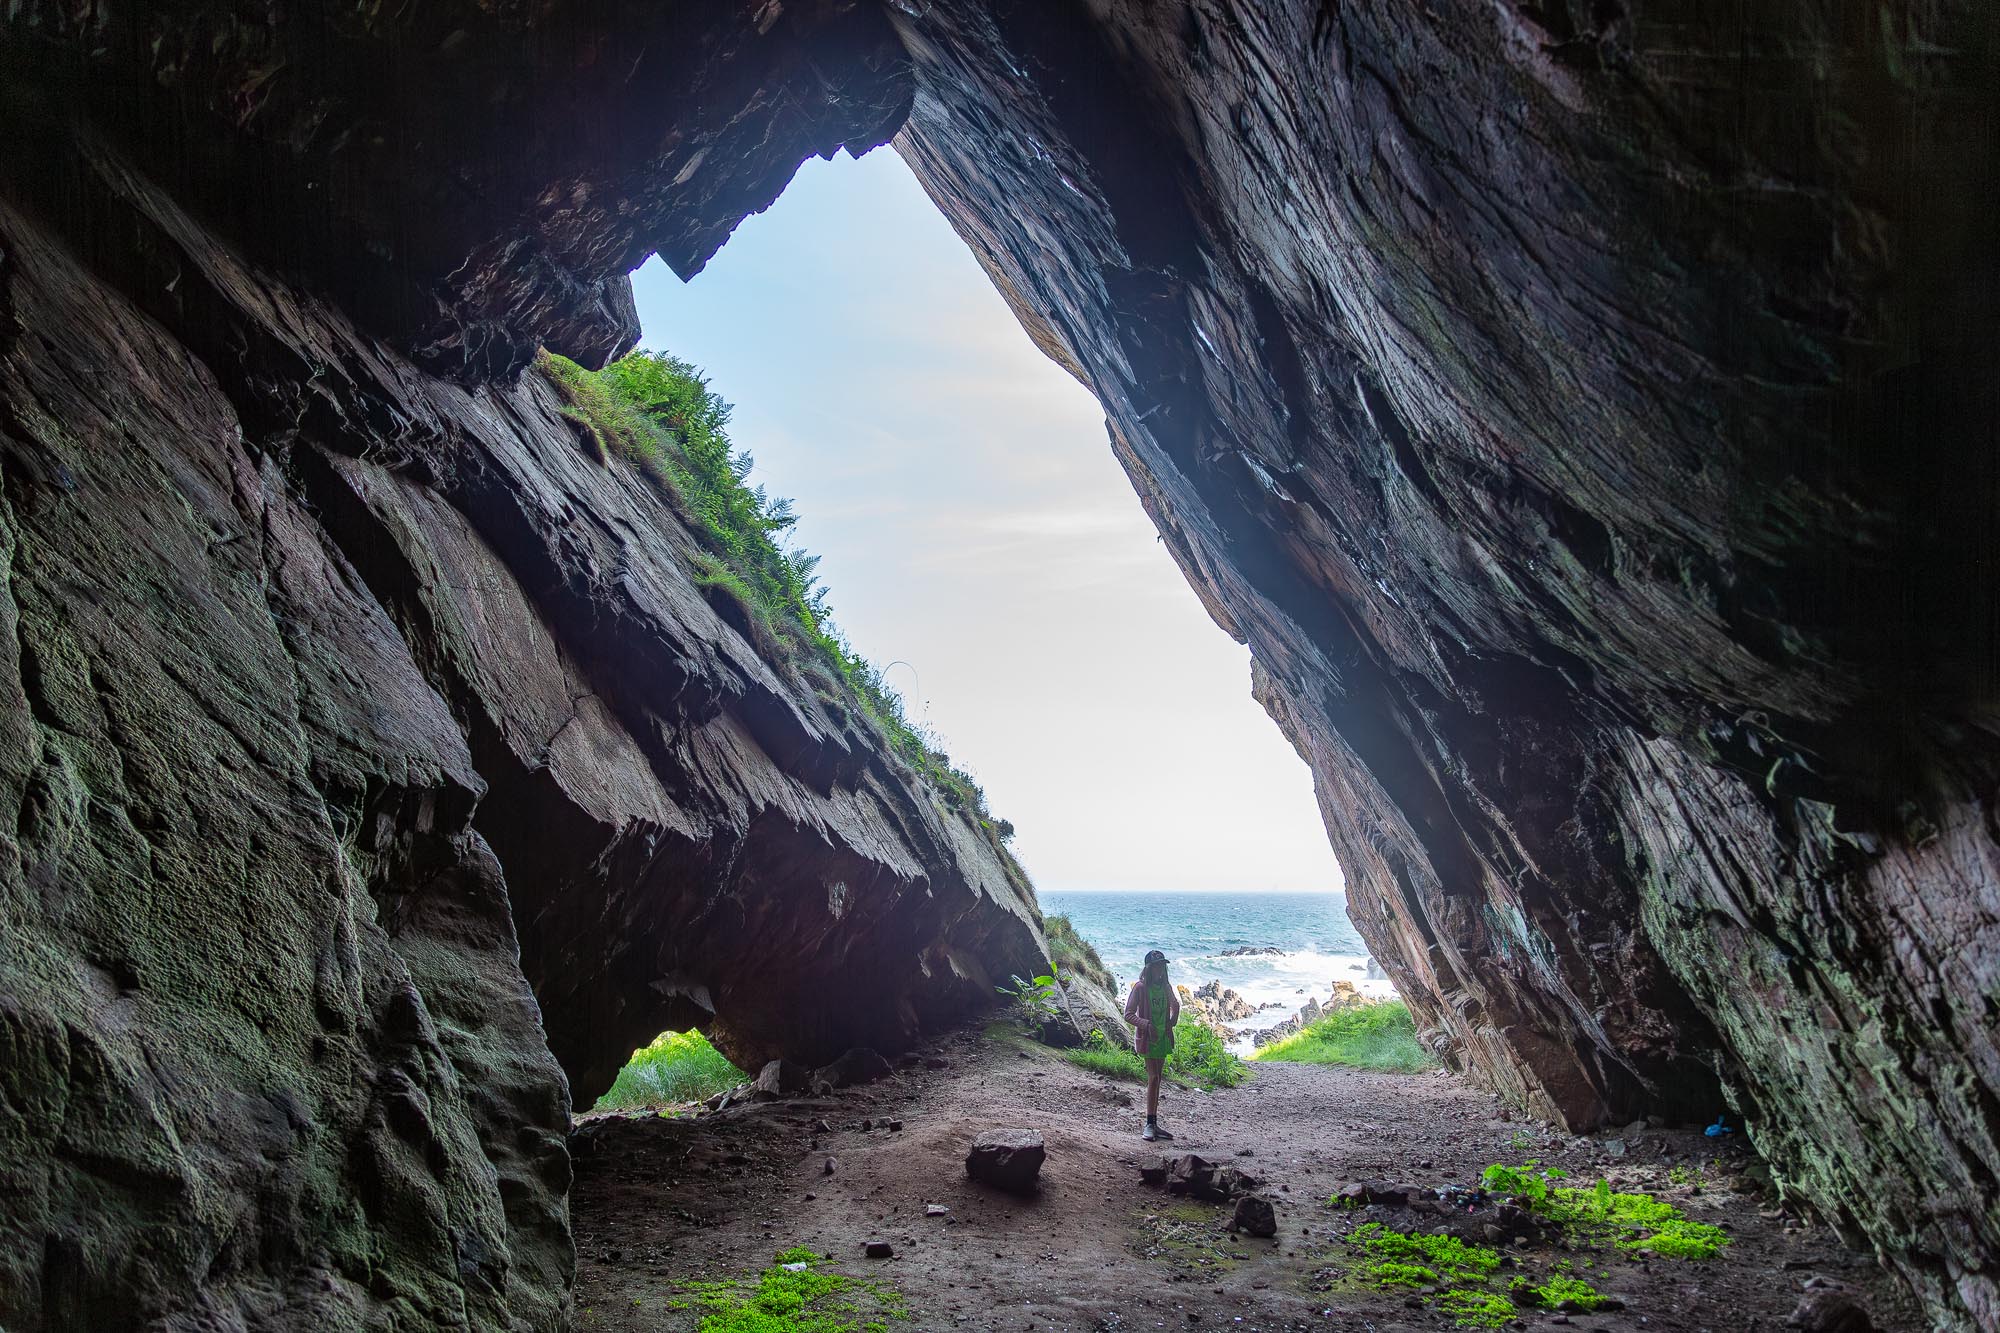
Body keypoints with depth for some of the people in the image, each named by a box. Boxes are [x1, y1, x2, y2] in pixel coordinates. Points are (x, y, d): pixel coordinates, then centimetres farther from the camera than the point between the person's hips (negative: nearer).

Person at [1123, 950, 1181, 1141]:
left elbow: (1175, 1005, 26)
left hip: (1163, 1037, 6)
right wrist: (1146, 1024, -22)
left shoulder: (1166, 987, 8)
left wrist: (1172, 1022, 9)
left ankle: (1154, 1124, 13)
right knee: (1153, 1078, -13)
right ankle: (1150, 1124, -10)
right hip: (1147, 1037, -6)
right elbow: (1128, 1014, -10)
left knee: (1156, 1079, 9)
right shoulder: (1140, 987, -10)